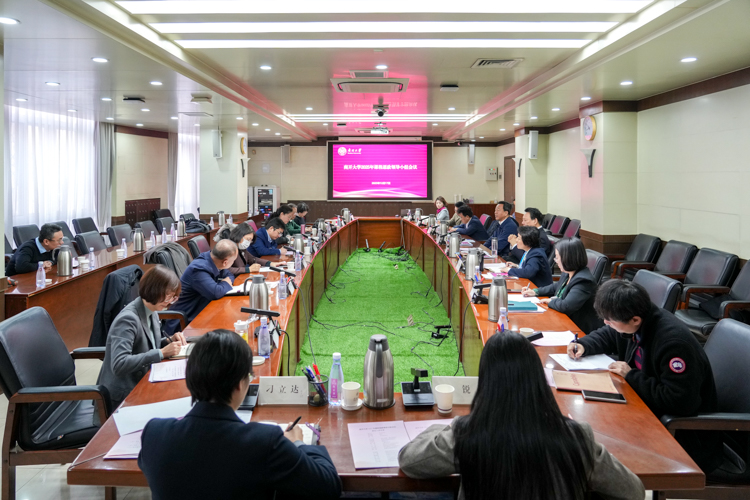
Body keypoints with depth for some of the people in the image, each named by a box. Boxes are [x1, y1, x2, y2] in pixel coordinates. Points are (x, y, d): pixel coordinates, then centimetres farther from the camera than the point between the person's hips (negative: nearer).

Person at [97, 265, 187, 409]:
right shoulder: (128, 319, -22)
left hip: (141, 383, 8)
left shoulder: (151, 312, 4)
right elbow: (119, 364, -31)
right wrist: (161, 353, -28)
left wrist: (169, 341, -1)